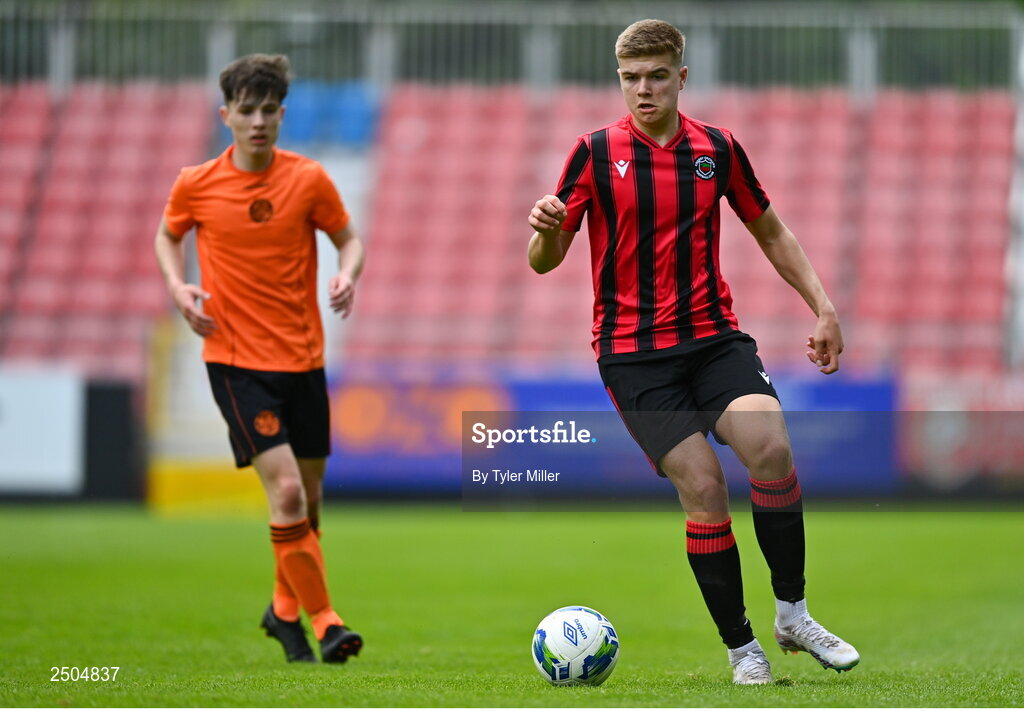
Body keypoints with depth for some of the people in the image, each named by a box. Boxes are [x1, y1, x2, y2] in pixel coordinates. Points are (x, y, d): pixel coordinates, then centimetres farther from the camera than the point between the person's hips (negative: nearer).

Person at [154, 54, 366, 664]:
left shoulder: (309, 179, -3)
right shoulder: (195, 186, -4)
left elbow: (348, 239, 9)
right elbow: (169, 235, 15)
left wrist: (348, 274, -13)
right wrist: (178, 285, -3)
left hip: (303, 357, 3)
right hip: (235, 359, -3)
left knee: (309, 496, 11)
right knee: (285, 490, -17)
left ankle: (285, 609, 34)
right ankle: (323, 620, -9)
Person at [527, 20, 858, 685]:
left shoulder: (718, 149, 6)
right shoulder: (596, 153, -2)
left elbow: (771, 232, 19)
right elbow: (545, 260, 0)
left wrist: (823, 307, 11)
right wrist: (546, 228, -23)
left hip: (715, 336, 2)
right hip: (633, 351, -2)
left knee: (771, 448, -22)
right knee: (704, 487, -15)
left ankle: (793, 614, -7)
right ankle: (742, 647, -2)